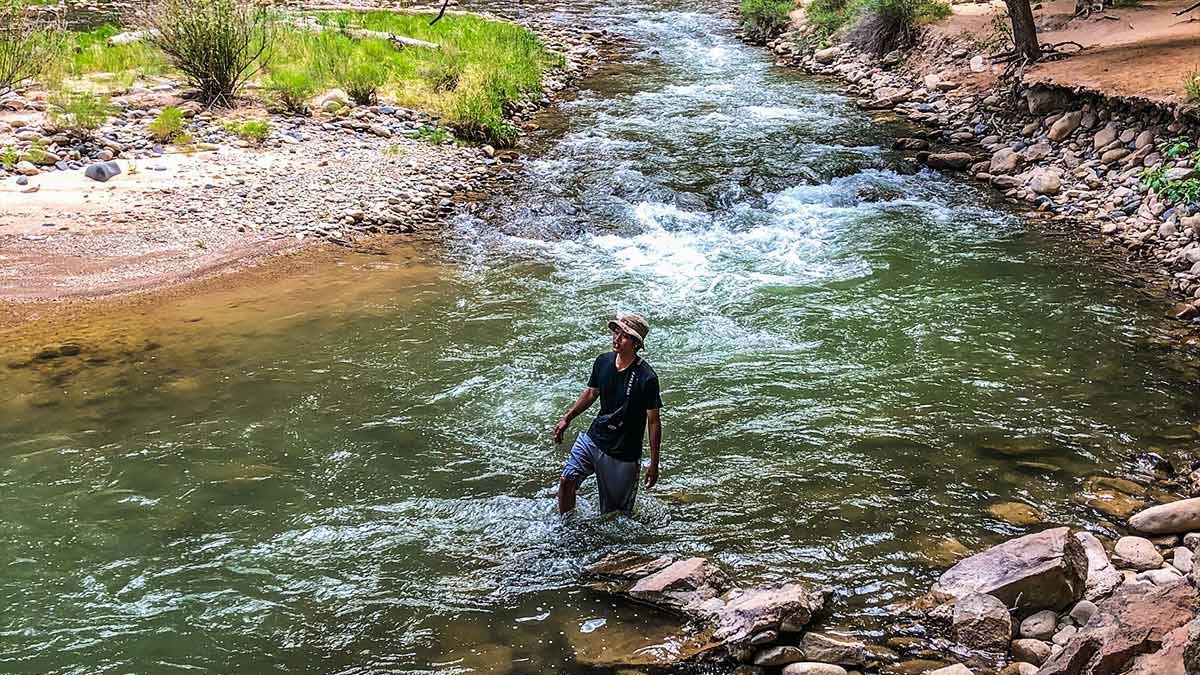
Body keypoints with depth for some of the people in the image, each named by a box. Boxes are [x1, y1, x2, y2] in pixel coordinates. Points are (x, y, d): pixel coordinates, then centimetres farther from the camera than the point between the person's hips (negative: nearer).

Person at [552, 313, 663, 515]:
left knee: (614, 513, 6)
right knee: (567, 480, -5)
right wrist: (567, 418, 12)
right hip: (593, 438, 4)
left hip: (624, 454, -4)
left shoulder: (646, 378, -21)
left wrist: (654, 464, -12)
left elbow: (653, 422, -14)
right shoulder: (603, 362, -5)